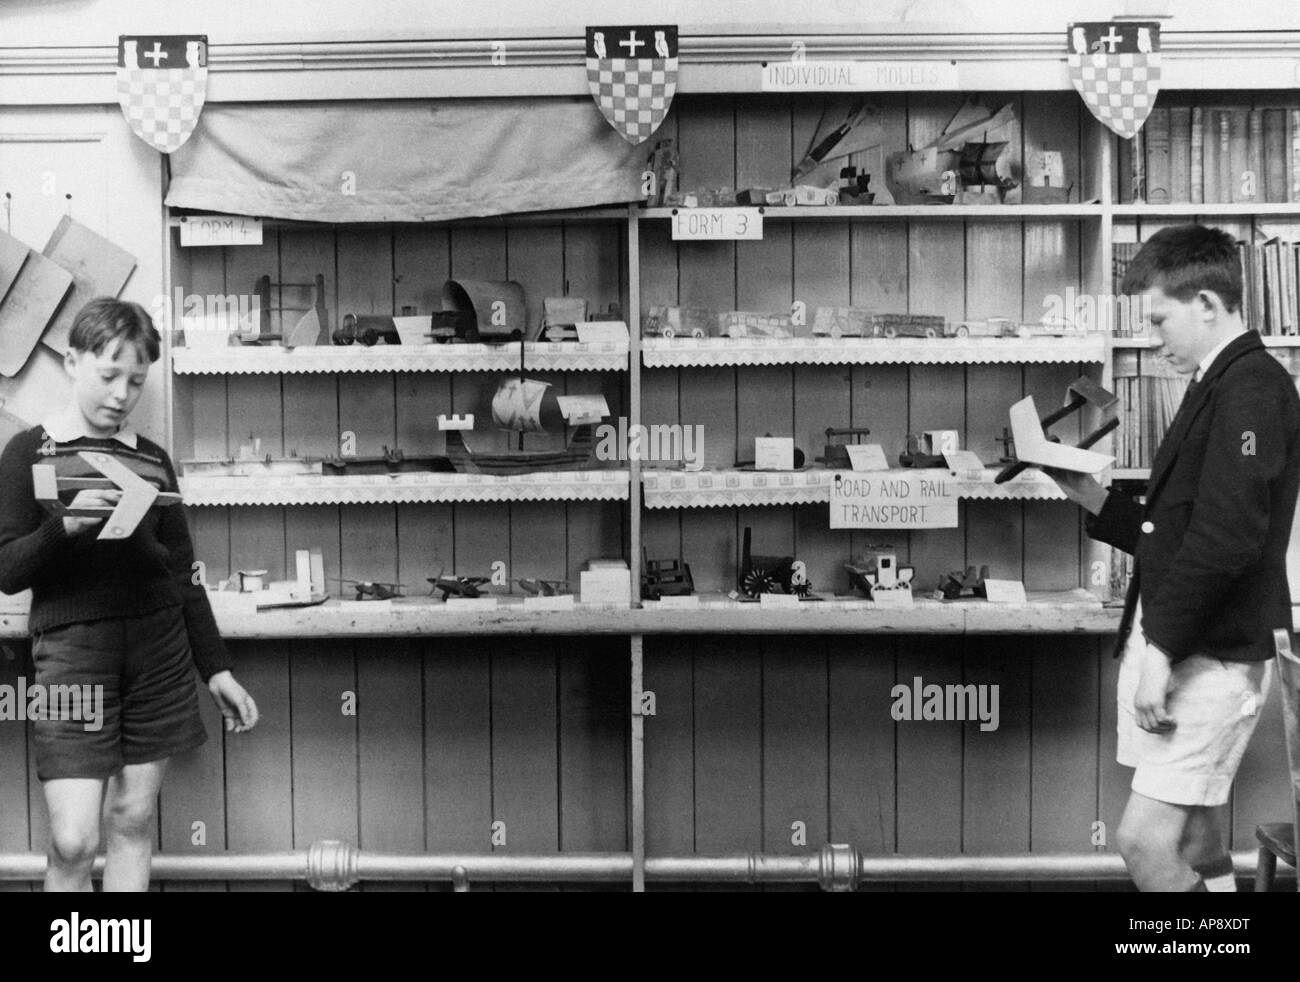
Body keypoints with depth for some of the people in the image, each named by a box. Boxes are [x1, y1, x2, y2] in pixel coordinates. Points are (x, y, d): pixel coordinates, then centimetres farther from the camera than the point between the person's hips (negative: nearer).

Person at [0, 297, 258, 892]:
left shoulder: (152, 459, 12)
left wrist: (216, 669, 12)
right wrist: (65, 526, -20)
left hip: (159, 648, 4)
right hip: (71, 647, -3)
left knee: (133, 821, 7)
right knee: (73, 840, -9)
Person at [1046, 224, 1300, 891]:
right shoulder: (1219, 387, 19)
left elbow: (1229, 535, -23)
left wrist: (1163, 648, -22)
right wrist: (1095, 502, 11)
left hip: (1211, 655, -10)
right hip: (1172, 649, 10)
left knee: (1146, 839, -13)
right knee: (1194, 847, 12)